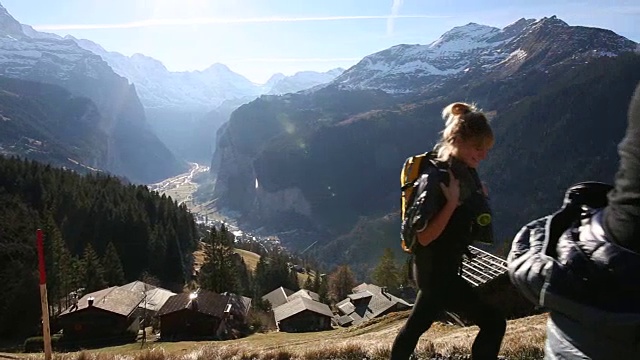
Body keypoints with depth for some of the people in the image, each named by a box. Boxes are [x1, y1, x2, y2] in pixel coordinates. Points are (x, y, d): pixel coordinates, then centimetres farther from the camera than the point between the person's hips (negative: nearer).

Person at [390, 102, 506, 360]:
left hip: (444, 266, 9)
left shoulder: (464, 170, 2)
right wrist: (452, 202, -29)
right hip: (436, 270, -9)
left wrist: (480, 200, -2)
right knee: (493, 322, -4)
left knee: (417, 324, 25)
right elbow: (425, 236, -25)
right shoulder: (435, 178, -24)